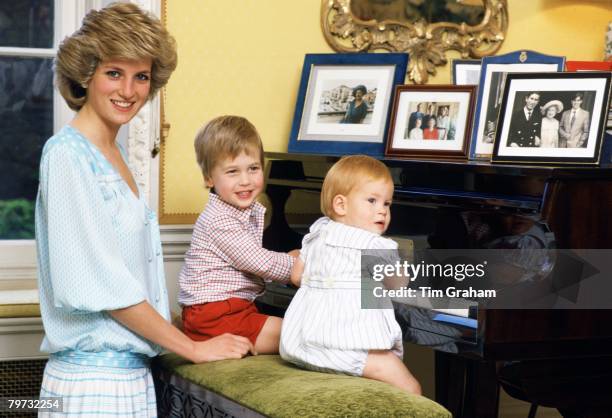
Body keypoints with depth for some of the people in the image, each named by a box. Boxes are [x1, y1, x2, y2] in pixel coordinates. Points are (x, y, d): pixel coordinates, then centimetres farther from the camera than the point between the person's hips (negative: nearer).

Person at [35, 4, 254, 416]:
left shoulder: (114, 154, 13)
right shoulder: (68, 154, -12)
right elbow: (96, 281, -17)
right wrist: (194, 348, -12)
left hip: (132, 373, 8)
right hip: (91, 380, -8)